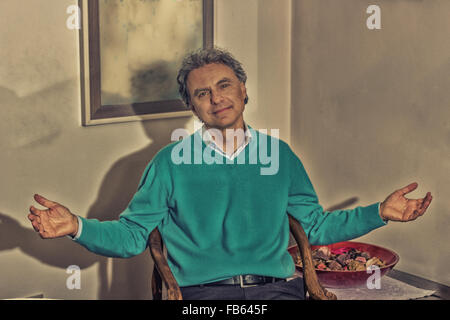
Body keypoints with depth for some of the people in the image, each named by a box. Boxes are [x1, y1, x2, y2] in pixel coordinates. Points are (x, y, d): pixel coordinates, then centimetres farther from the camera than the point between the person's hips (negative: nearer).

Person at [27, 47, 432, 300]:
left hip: (275, 287, 3)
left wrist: (380, 212, 13)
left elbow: (315, 226, 24)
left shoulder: (279, 154, 18)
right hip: (202, 293, -3)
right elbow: (131, 235, 8)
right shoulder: (171, 162, 11)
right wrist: (77, 226, -10)